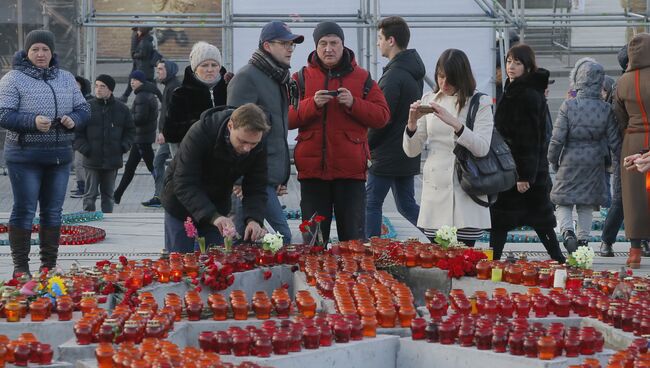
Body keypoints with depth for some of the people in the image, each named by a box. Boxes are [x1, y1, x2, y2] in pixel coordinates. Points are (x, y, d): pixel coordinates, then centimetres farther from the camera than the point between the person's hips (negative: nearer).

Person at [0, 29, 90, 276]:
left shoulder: (66, 78, 11)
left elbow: (83, 109, 15)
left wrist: (74, 119, -8)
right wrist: (33, 122, -26)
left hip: (60, 155, 5)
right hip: (25, 156, -5)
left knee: (53, 210, 10)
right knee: (24, 210, -2)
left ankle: (49, 265, 19)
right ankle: (20, 267, 4)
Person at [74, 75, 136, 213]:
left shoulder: (121, 109, 4)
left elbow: (130, 131, 12)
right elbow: (77, 132, 0)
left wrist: (123, 147, -1)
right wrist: (85, 149, -10)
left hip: (112, 160, 2)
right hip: (92, 160, -2)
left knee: (108, 194, 11)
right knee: (90, 194, 0)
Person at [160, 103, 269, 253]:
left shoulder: (258, 149, -19)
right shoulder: (199, 134, -32)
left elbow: (256, 190, -14)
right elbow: (183, 185, -35)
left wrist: (253, 219, -36)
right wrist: (213, 216, -48)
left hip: (217, 209, 3)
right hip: (181, 205, -3)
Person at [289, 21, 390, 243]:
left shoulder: (362, 77, 7)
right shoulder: (302, 78, 7)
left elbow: (382, 116, 1)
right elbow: (286, 118, -1)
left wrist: (354, 103, -13)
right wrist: (312, 104, -17)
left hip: (351, 169, 0)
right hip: (312, 168, 1)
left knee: (353, 236, 5)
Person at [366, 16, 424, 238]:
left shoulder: (394, 76, -19)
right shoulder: (414, 72, 12)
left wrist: (365, 145, -7)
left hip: (387, 155, -9)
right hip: (409, 154, 9)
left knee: (372, 203, 0)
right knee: (406, 205, 15)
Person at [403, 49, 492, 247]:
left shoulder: (480, 103, 1)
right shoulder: (429, 101, 11)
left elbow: (482, 148, -11)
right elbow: (411, 151, 10)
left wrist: (454, 123, -22)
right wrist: (412, 122, -9)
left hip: (465, 193, -3)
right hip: (435, 190, 3)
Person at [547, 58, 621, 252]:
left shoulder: (568, 105, -14)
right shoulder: (606, 109, -7)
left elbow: (558, 138, -12)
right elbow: (614, 140, -3)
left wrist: (553, 160, 3)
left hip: (570, 160, -3)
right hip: (594, 161, 3)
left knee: (563, 202, 8)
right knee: (587, 204, 15)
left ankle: (567, 231, -16)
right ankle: (583, 238, 14)